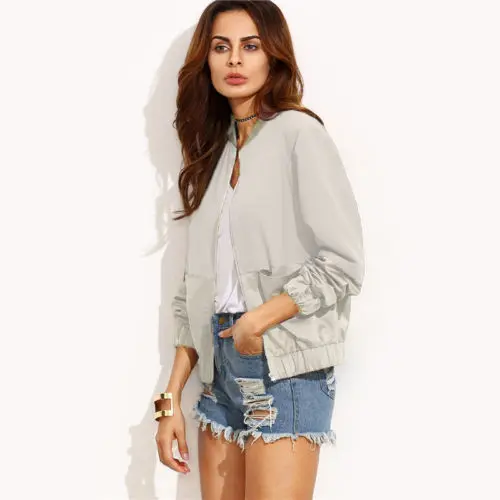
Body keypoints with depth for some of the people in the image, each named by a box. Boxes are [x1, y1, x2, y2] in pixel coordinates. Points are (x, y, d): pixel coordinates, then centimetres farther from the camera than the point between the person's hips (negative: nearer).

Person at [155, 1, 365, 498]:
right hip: (221, 366, 6)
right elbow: (197, 288, 12)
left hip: (286, 368, -6)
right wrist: (170, 399, 9)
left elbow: (343, 261, -11)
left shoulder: (298, 132, -5)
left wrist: (258, 321, -12)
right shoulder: (212, 151, 14)